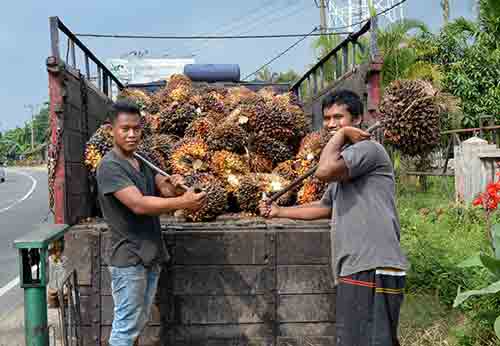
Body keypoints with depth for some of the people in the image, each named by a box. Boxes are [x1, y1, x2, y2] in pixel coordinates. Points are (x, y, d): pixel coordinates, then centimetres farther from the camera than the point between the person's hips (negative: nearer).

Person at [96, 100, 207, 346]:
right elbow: (139, 204, -26)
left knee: (139, 322, 18)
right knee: (126, 325, 2)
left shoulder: (143, 161, 10)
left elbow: (163, 190, 4)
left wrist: (174, 186, -19)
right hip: (129, 258, -8)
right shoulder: (109, 166, -16)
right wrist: (183, 202, -27)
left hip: (150, 254, 8)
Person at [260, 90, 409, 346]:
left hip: (374, 271, -10)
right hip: (353, 270, 10)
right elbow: (324, 207, 36)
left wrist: (342, 133, -8)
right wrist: (279, 212, 36)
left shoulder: (367, 148, -7)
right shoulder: (344, 163, 24)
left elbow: (323, 171, -24)